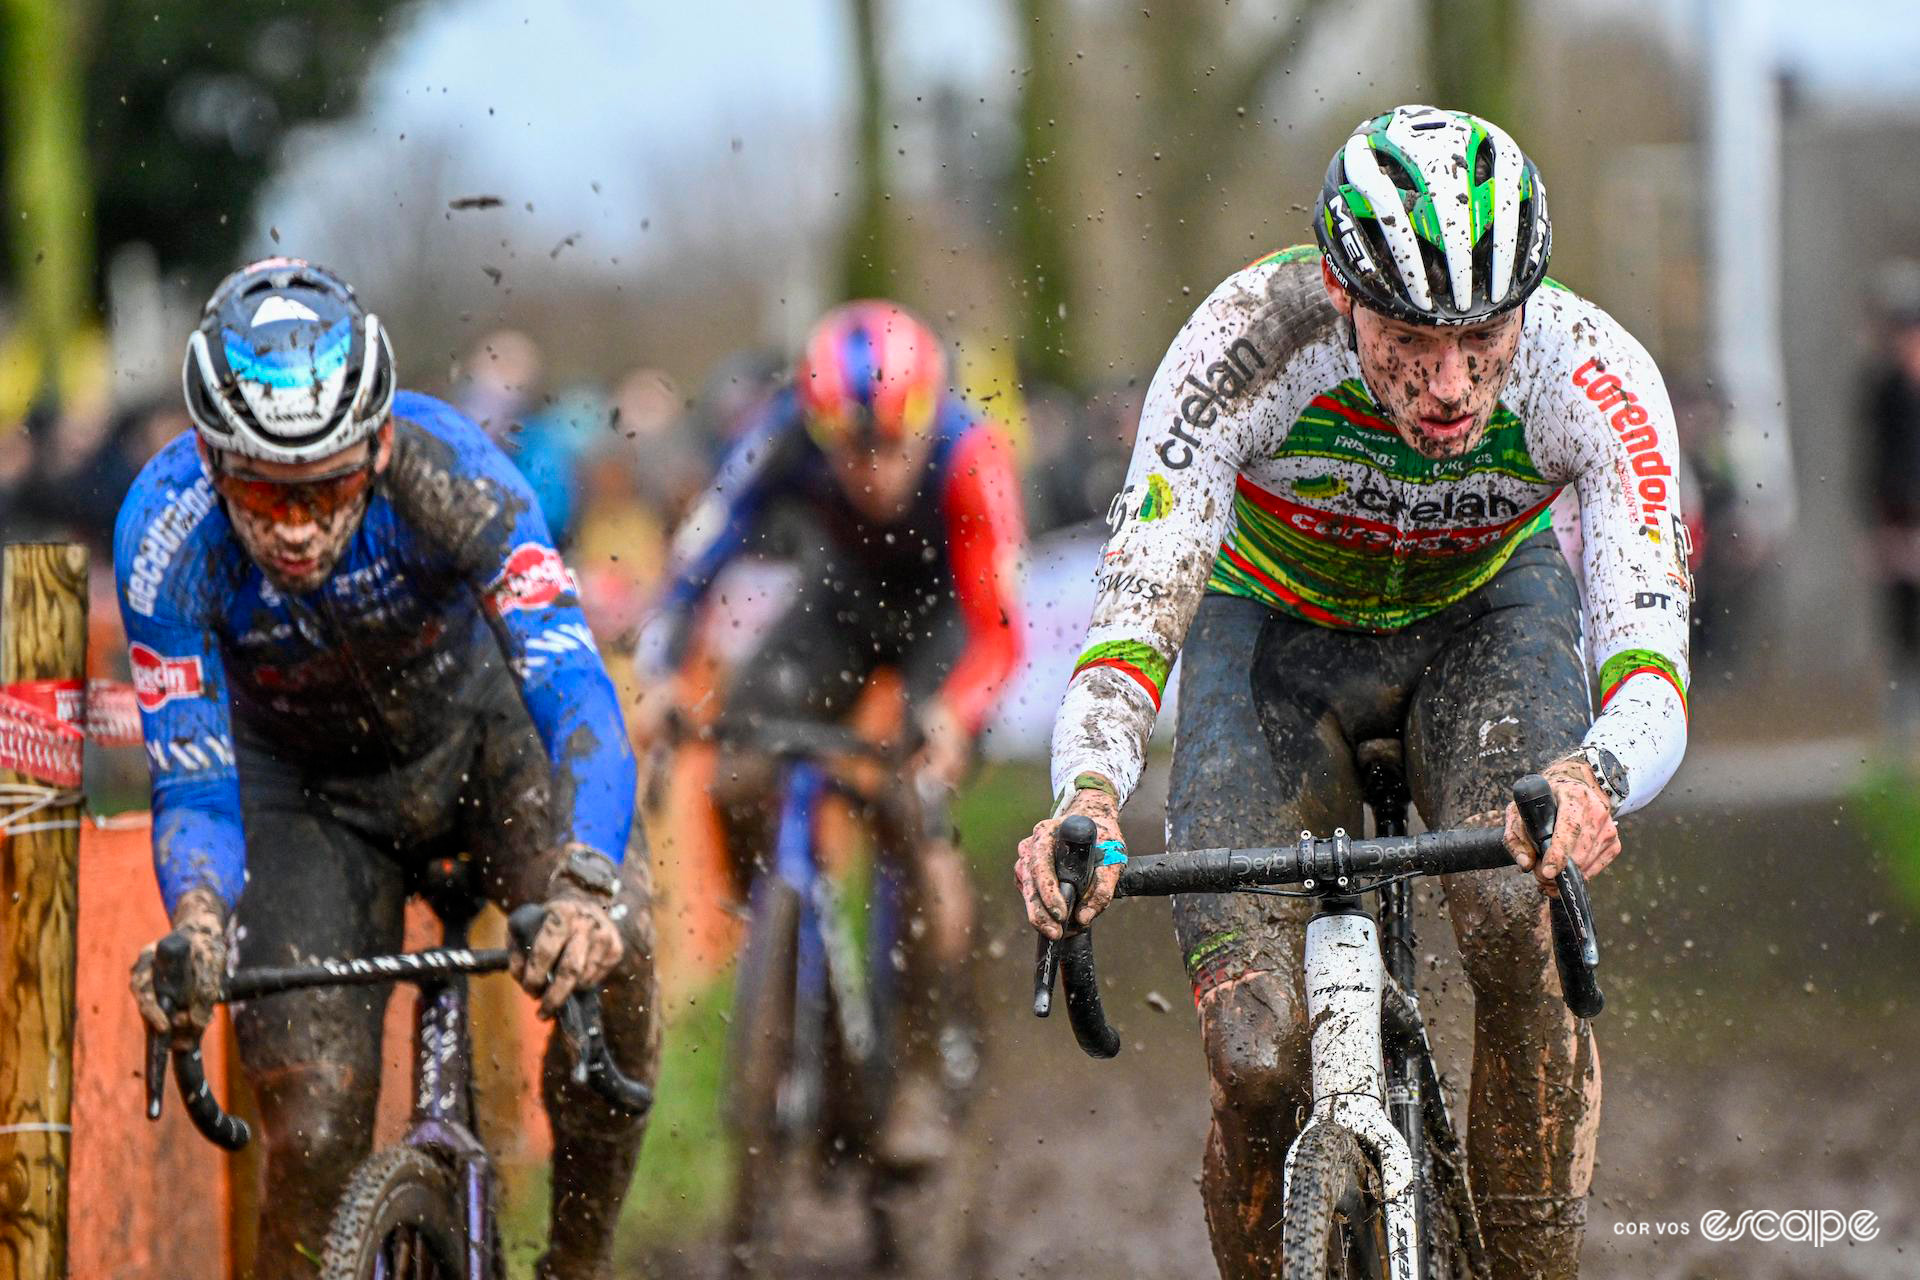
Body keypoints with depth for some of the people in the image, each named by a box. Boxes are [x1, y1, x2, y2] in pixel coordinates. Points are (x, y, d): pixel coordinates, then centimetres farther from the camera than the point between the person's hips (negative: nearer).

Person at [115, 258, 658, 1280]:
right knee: (315, 1134, -15)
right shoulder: (166, 535, -31)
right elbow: (193, 783, -27)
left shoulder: (444, 471, -35)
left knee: (607, 949, -28)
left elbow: (575, 689, -42)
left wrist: (587, 887, -60)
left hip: (475, 726, 0)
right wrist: (196, 925, -50)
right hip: (305, 787, 0)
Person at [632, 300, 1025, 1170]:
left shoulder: (969, 455, -36)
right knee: (738, 784, -17)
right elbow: (700, 557, -27)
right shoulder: (784, 440, -30)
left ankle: (936, 1067, -8)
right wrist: (657, 676, -42)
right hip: (841, 599, 3)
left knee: (915, 819, -21)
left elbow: (997, 630, -36)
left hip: (944, 613, -3)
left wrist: (951, 718, -53)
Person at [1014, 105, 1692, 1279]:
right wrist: (1087, 802, -58)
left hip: (1487, 611, 0)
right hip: (1274, 624, 0)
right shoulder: (1250, 345, -35)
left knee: (1517, 920, -31)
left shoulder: (1594, 378, -33)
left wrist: (1592, 780, -63)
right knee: (1260, 1061, -18)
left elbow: (1652, 674, -40)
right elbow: (1135, 613, -38)